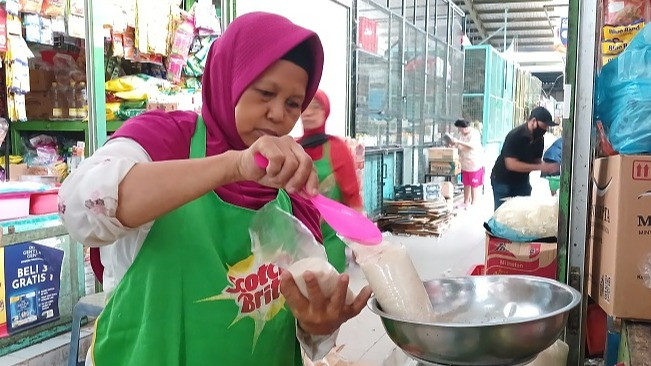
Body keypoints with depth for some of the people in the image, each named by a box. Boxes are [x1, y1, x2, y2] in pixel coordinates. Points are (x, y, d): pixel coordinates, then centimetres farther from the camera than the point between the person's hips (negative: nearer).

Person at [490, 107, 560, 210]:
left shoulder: (539, 139, -4)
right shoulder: (514, 136, -24)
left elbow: (536, 160, 3)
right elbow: (511, 164, -31)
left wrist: (546, 167, -20)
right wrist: (539, 167, -34)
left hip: (522, 182, 6)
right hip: (503, 182, -6)